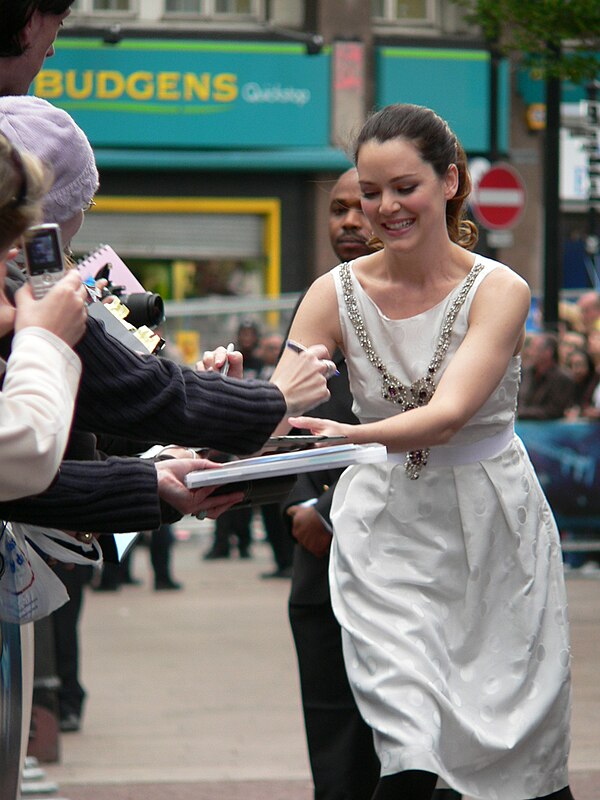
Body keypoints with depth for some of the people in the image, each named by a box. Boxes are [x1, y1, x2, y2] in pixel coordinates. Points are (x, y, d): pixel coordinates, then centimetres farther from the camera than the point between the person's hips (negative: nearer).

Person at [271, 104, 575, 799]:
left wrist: (349, 436, -43)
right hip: (387, 530, 1)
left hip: (493, 528, -1)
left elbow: (448, 414, -25)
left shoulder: (498, 291, -10)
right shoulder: (337, 293, -1)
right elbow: (278, 413, -9)